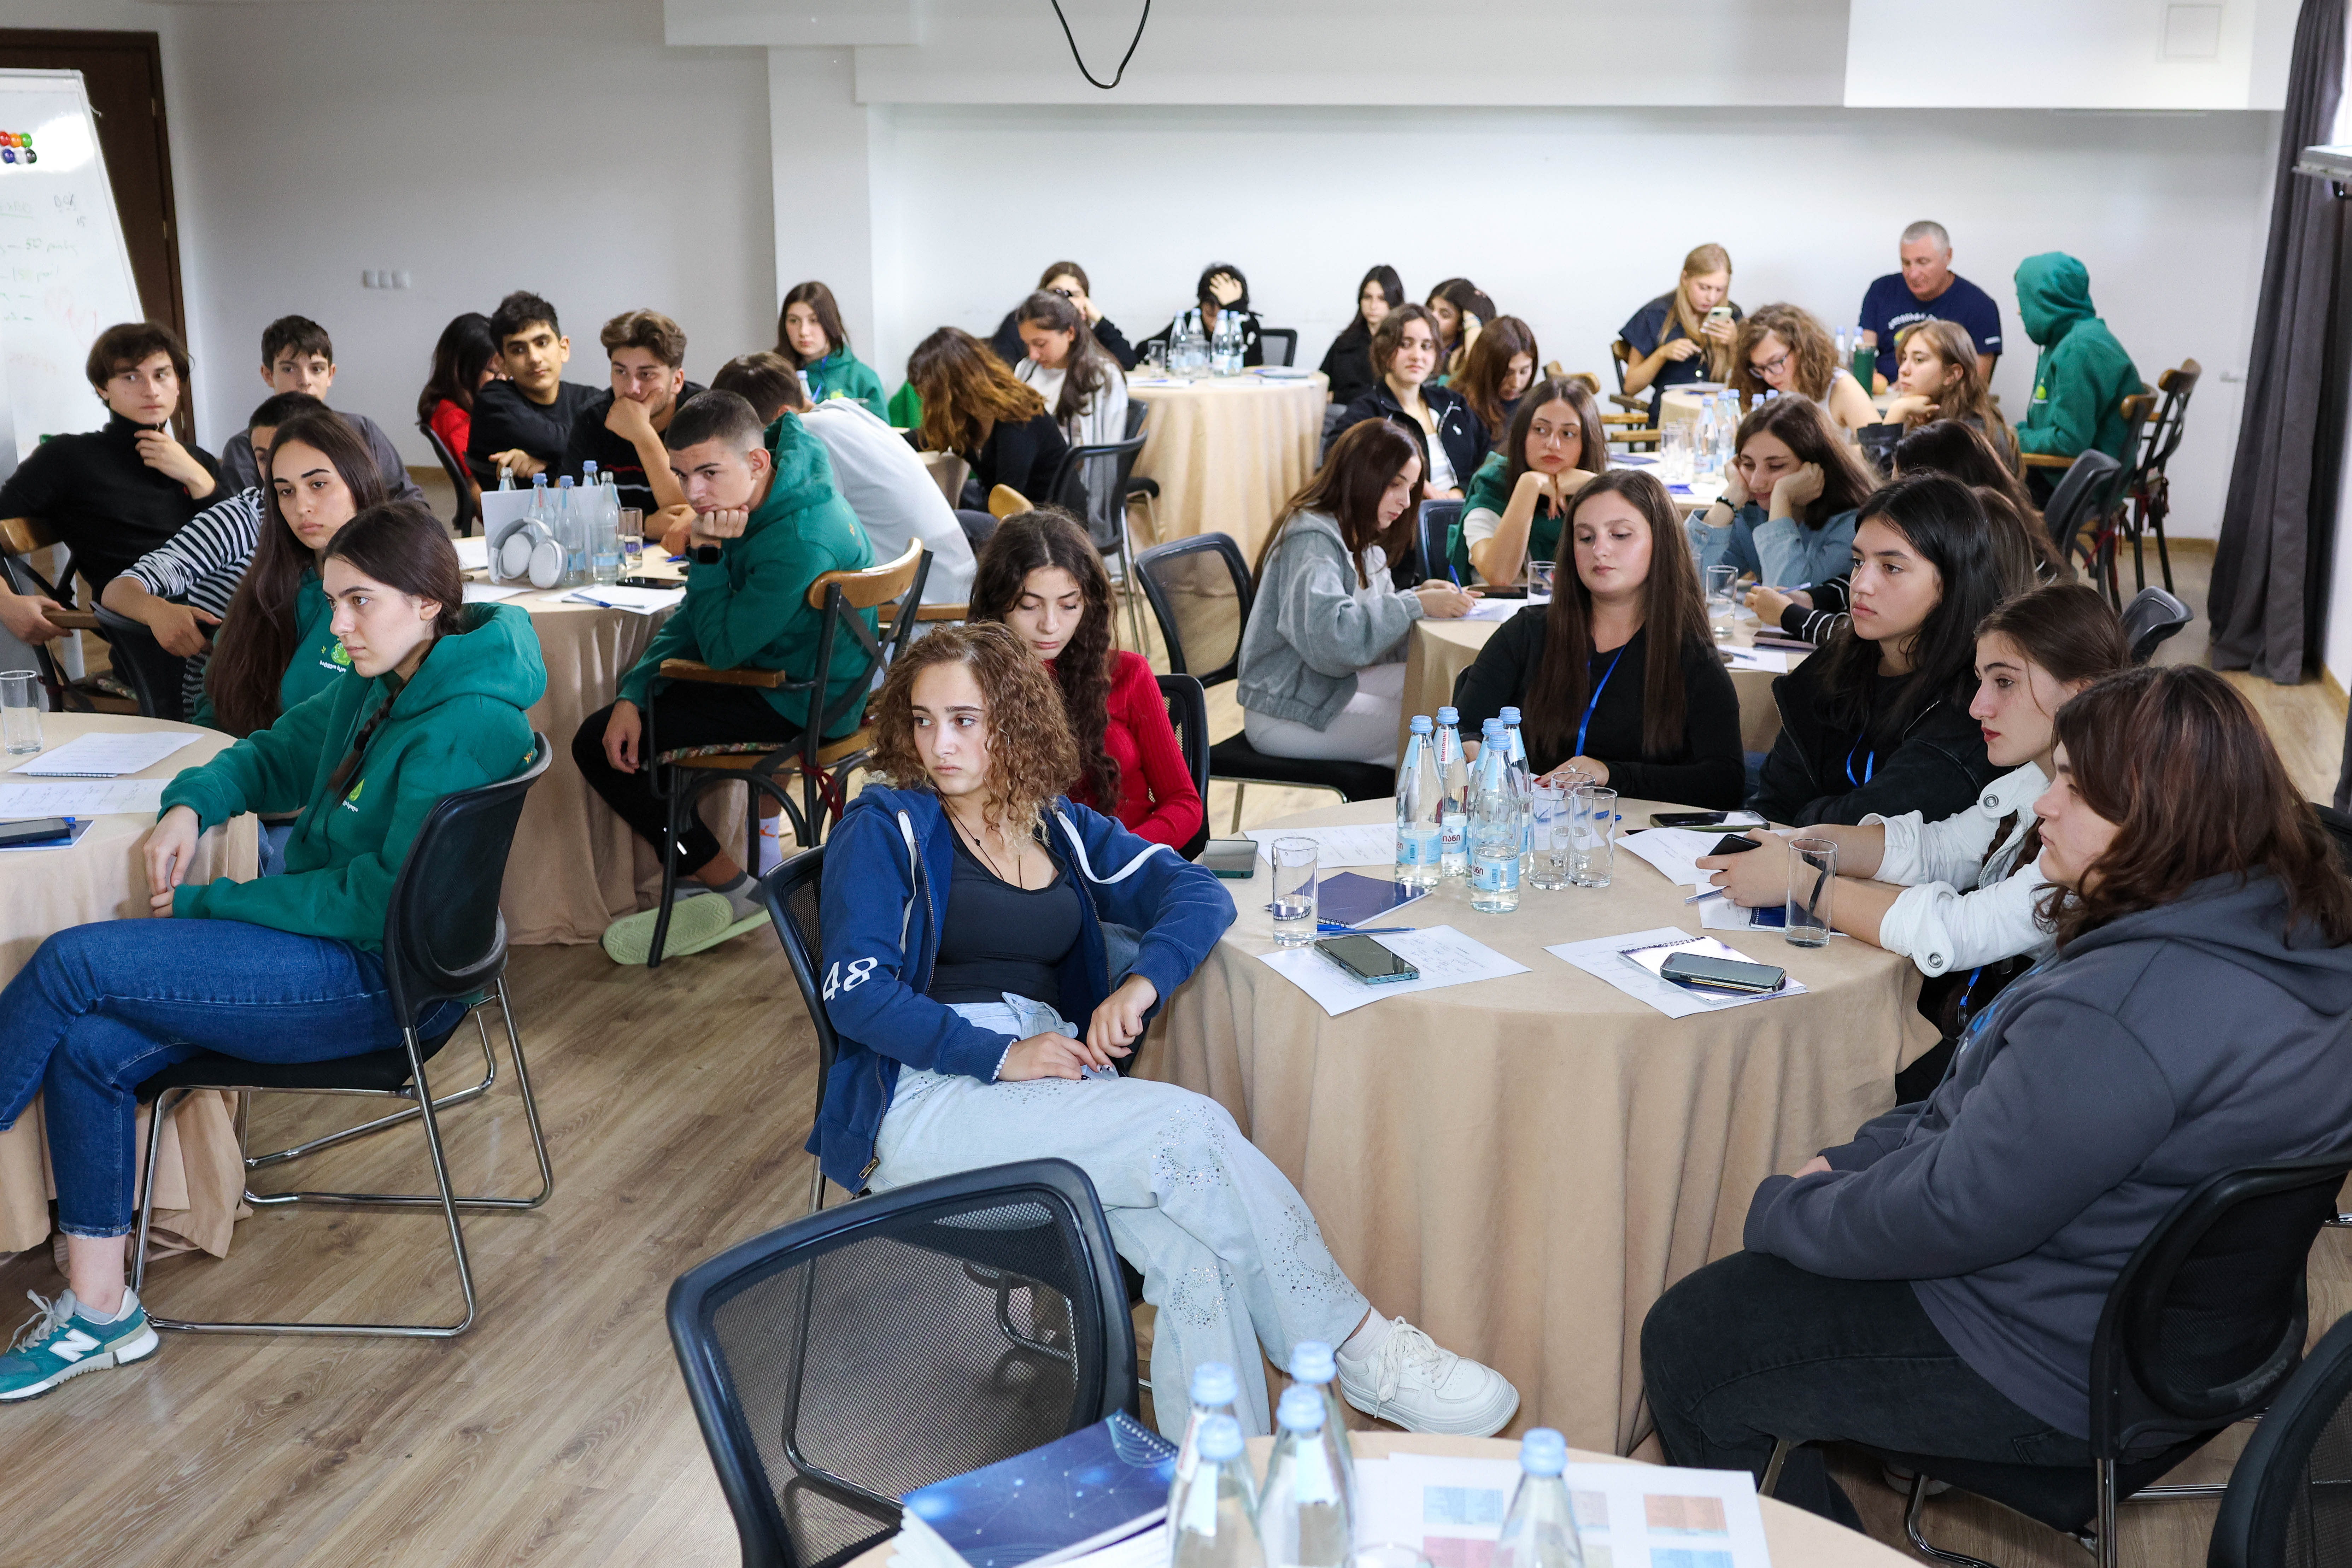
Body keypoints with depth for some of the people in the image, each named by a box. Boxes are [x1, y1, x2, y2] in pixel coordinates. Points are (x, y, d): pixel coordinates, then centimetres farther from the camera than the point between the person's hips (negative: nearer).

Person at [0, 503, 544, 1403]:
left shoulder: (466, 728, -21)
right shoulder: (381, 688, 9)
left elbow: (375, 905, -21)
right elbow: (276, 755, 24)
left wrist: (206, 901, -13)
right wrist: (193, 803, 1)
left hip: (379, 981, -9)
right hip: (332, 947, 9)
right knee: (88, 1049, -7)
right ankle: (97, 1314, 3)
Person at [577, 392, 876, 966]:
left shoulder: (800, 540, -29)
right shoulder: (756, 502, 1)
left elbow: (722, 648, -21)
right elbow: (696, 617, 5)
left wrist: (707, 556, -20)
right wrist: (632, 695, -4)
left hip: (802, 708, -10)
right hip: (789, 672, 10)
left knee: (598, 744, -8)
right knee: (617, 721, 22)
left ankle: (732, 891, 0)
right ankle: (694, 865, 26)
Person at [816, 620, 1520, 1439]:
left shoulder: (1057, 825, 19)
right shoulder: (886, 826, 5)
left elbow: (1196, 890, 10)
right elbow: (856, 991, -6)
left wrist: (1143, 980, -12)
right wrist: (1000, 1055, -17)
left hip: (1055, 1083, 5)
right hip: (926, 1099, -4)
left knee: (1197, 1256, -27)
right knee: (1191, 1127, -26)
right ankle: (1358, 1350, -14)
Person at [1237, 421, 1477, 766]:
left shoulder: (1360, 539, 13)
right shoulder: (1311, 540, -19)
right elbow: (1330, 639, -32)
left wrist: (1416, 595, -7)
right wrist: (1417, 606, -28)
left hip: (1335, 684, 10)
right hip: (1287, 713, -10)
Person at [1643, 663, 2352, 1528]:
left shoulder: (2125, 1007, -33)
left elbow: (1954, 1209, -27)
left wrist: (1785, 1206, -9)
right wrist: (1848, 1161, 4)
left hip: (2051, 1375, -10)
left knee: (1687, 1346, 2)